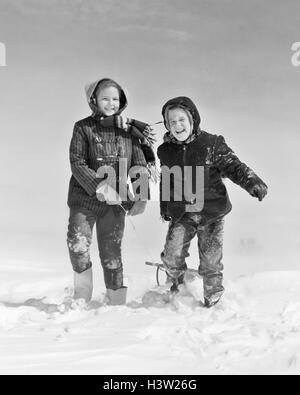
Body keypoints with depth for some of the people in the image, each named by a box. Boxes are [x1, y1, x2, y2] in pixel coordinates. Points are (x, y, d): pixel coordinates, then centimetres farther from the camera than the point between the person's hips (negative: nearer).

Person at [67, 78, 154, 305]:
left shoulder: (130, 130, 4)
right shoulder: (84, 128, -2)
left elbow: (140, 165, 2)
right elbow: (77, 164, -8)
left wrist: (142, 195, -13)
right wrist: (99, 187, -22)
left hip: (116, 201, 1)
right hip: (84, 196, -1)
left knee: (111, 252, 4)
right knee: (78, 245, -15)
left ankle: (117, 301, 16)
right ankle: (82, 297, 5)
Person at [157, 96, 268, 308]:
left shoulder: (212, 143, -8)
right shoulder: (165, 151, 5)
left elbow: (233, 166, -7)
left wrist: (252, 182, -23)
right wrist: (165, 207, 21)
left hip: (212, 212, -2)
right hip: (181, 213, 3)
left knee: (211, 260, 2)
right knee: (172, 255, -6)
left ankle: (213, 298, 26)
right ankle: (177, 285, 26)